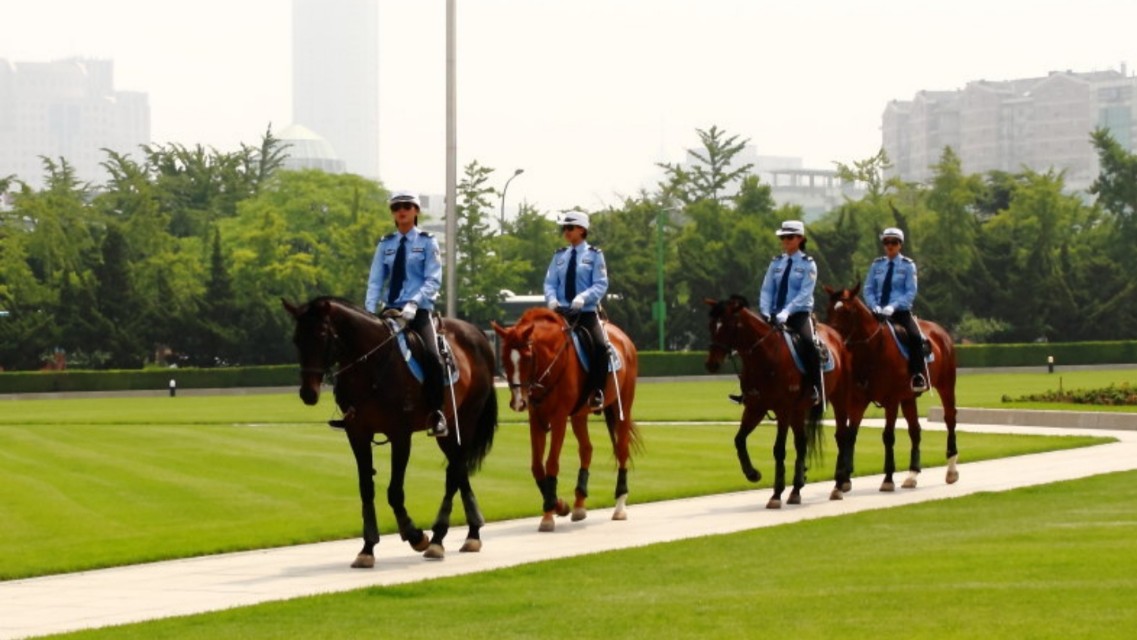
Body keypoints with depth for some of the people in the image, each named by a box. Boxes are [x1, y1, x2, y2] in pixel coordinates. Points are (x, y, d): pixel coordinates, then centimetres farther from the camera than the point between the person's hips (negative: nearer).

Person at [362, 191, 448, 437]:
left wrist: (414, 303, -21)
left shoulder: (427, 242, 5)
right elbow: (375, 280, 7)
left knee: (431, 356, -26)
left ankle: (436, 414, -18)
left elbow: (433, 280, -5)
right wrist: (370, 312, -9)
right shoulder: (385, 244, 14)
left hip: (418, 311, -4)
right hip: (390, 311, 4)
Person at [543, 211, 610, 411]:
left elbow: (601, 285, -5)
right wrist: (552, 298, -12)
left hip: (586, 312, -4)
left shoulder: (594, 255, 3)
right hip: (561, 312, 4)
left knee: (600, 346, -28)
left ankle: (596, 392, -18)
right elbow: (550, 282, 10)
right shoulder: (559, 256, 13)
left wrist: (583, 297, -23)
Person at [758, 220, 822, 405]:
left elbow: (804, 294, -11)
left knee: (808, 342, -32)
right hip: (776, 316, 5)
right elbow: (767, 290, 7)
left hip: (799, 314, -5)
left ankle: (814, 388, -27)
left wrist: (786, 312, -23)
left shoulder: (808, 264, 0)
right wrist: (766, 313, -10)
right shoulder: (776, 263, 13)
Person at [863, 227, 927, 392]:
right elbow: (868, 289, 8)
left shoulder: (908, 265, 2)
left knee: (915, 336, -28)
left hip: (901, 311, -4)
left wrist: (893, 307, -20)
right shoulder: (876, 265, 10)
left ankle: (918, 378, -27)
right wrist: (875, 306, -11)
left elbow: (911, 292, -6)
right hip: (879, 312, 4)